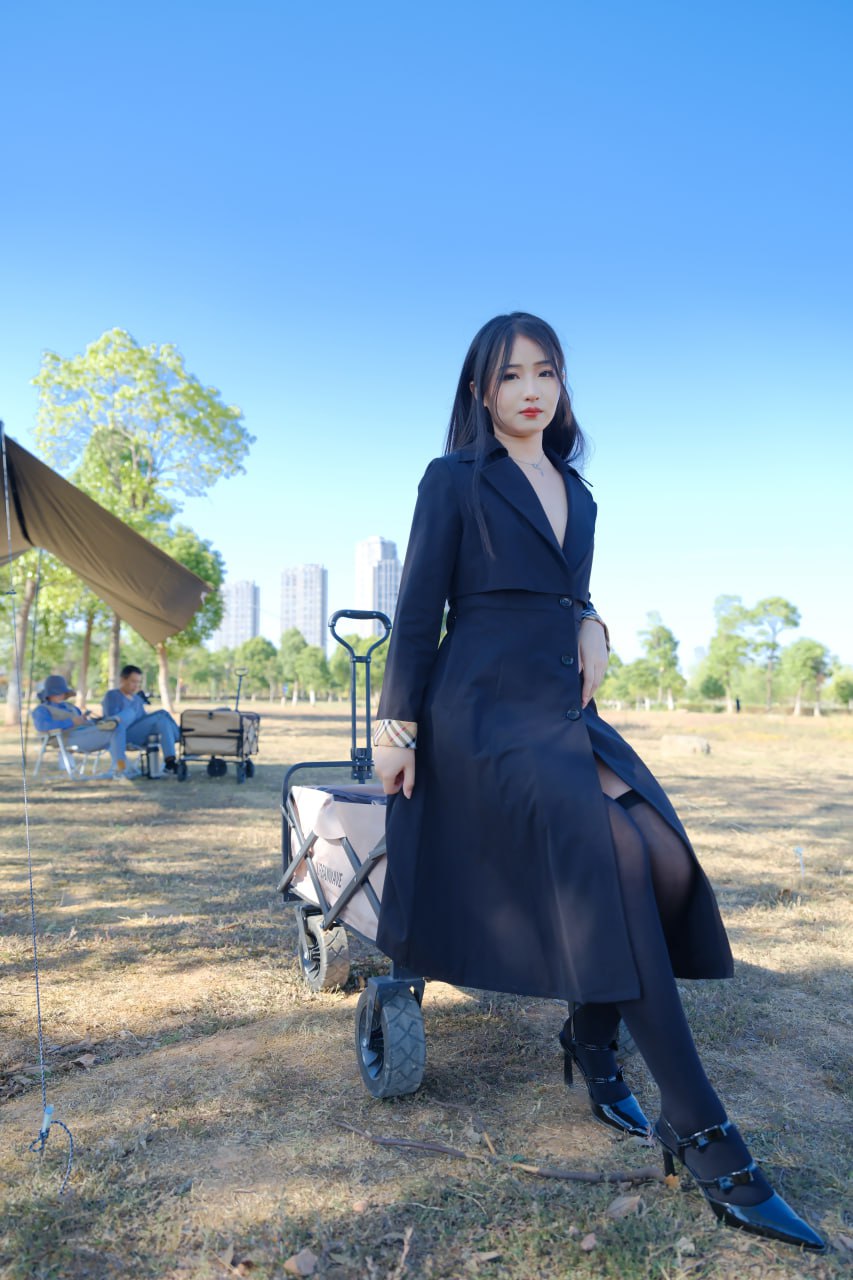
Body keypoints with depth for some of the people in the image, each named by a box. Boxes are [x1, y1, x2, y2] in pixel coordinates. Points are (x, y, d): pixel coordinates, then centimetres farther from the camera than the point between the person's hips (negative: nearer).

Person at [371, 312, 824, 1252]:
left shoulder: (575, 492, 19)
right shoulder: (454, 480, 1)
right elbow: (418, 610, -4)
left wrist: (591, 627, 3)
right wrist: (396, 726, -8)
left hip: (560, 707, 7)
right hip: (483, 708, -6)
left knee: (661, 853, -14)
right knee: (611, 856, -23)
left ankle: (591, 1039, 11)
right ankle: (700, 1136, -14)